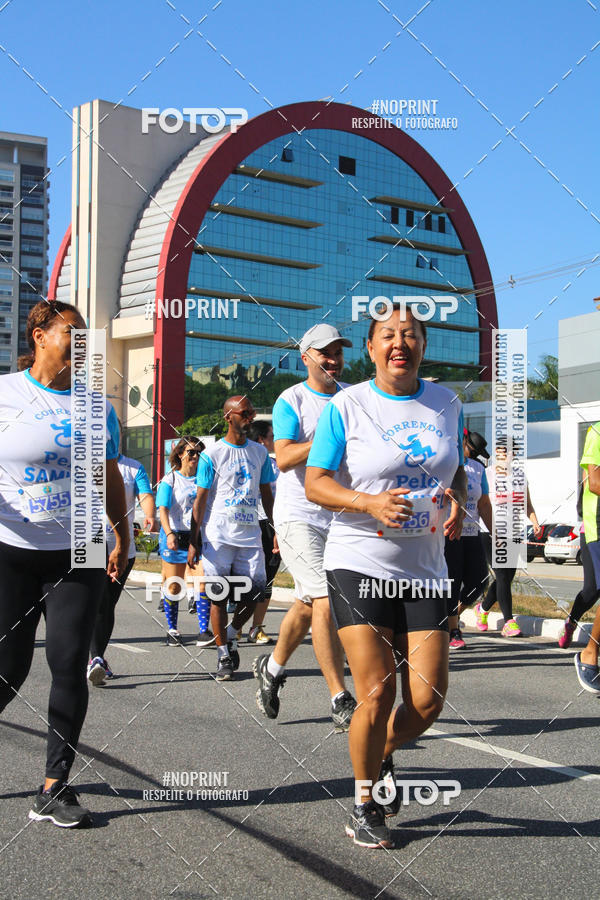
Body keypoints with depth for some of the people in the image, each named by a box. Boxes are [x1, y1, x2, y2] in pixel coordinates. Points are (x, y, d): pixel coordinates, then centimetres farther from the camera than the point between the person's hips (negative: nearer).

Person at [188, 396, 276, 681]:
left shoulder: (260, 452, 11)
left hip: (250, 534, 3)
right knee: (218, 596, -1)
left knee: (255, 592, -4)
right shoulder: (212, 454, -1)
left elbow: (267, 495, 17)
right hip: (218, 535, -3)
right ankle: (223, 655, 10)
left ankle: (231, 635, 22)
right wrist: (194, 541, -7)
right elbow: (200, 500, -2)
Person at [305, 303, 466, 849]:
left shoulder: (446, 404, 9)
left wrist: (457, 500, -3)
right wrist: (371, 503, -23)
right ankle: (364, 805, 16)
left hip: (425, 571, 4)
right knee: (377, 693, -9)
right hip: (358, 564, -4)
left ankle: (384, 755, 32)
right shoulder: (346, 406, -5)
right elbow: (315, 481, -6)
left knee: (428, 699, -2)